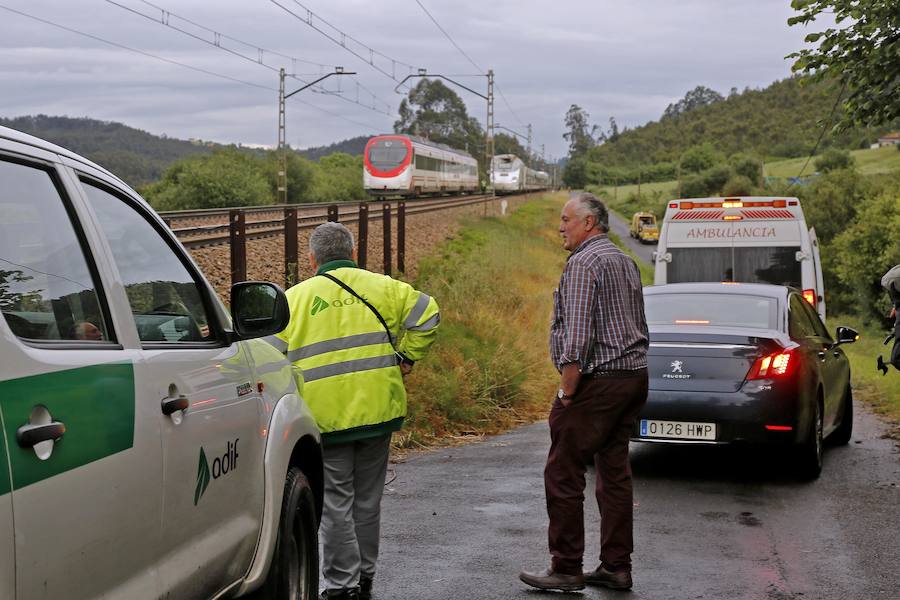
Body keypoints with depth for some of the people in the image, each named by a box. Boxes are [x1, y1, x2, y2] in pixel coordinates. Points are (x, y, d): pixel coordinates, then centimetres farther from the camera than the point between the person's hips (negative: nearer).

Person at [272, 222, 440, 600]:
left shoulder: (294, 297, 2)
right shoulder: (380, 286, 6)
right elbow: (426, 314, 1)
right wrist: (407, 356, 9)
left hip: (325, 416, -3)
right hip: (376, 409, 3)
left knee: (336, 503, 4)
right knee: (367, 499, 15)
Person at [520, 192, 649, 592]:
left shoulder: (583, 263, -12)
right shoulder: (626, 262, 18)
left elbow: (578, 334, -21)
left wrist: (567, 391, -17)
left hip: (597, 381, -10)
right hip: (634, 376, 10)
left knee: (564, 474, -4)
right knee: (614, 472, 12)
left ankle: (566, 569, -1)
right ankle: (616, 567, 16)